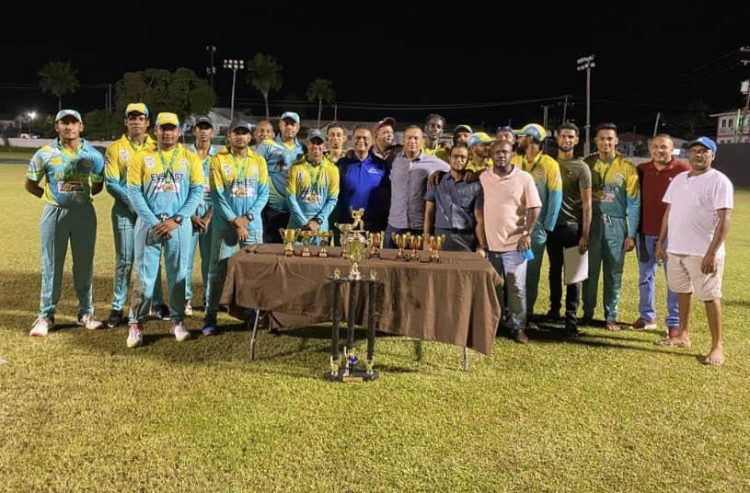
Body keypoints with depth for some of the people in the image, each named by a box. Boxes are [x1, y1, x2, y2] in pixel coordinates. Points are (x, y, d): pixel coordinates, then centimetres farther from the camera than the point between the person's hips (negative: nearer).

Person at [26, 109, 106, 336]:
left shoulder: (93, 155, 2)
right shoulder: (45, 154, -1)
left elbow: (98, 185, 14)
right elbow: (30, 184, 8)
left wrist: (79, 197, 5)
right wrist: (51, 197, 3)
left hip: (84, 213, 1)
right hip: (54, 214, -1)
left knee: (84, 264, 6)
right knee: (51, 265, 3)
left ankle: (85, 312, 17)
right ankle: (46, 315, 11)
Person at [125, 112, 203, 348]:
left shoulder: (190, 158, 6)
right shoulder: (142, 157, 4)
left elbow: (197, 191, 0)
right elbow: (134, 192, -2)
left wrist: (176, 219, -11)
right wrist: (154, 223, -11)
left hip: (179, 225, 1)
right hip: (149, 223, 0)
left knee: (178, 274, 6)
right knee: (144, 274, 0)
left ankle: (178, 321, 18)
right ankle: (136, 324, 8)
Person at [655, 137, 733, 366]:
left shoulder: (719, 181, -9)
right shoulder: (679, 179, 12)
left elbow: (724, 220, -15)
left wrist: (711, 253, -21)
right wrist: (661, 242, 11)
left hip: (703, 252, -7)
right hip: (675, 248, 7)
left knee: (710, 297, -2)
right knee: (682, 291, 15)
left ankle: (717, 346, 6)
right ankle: (684, 335, 28)